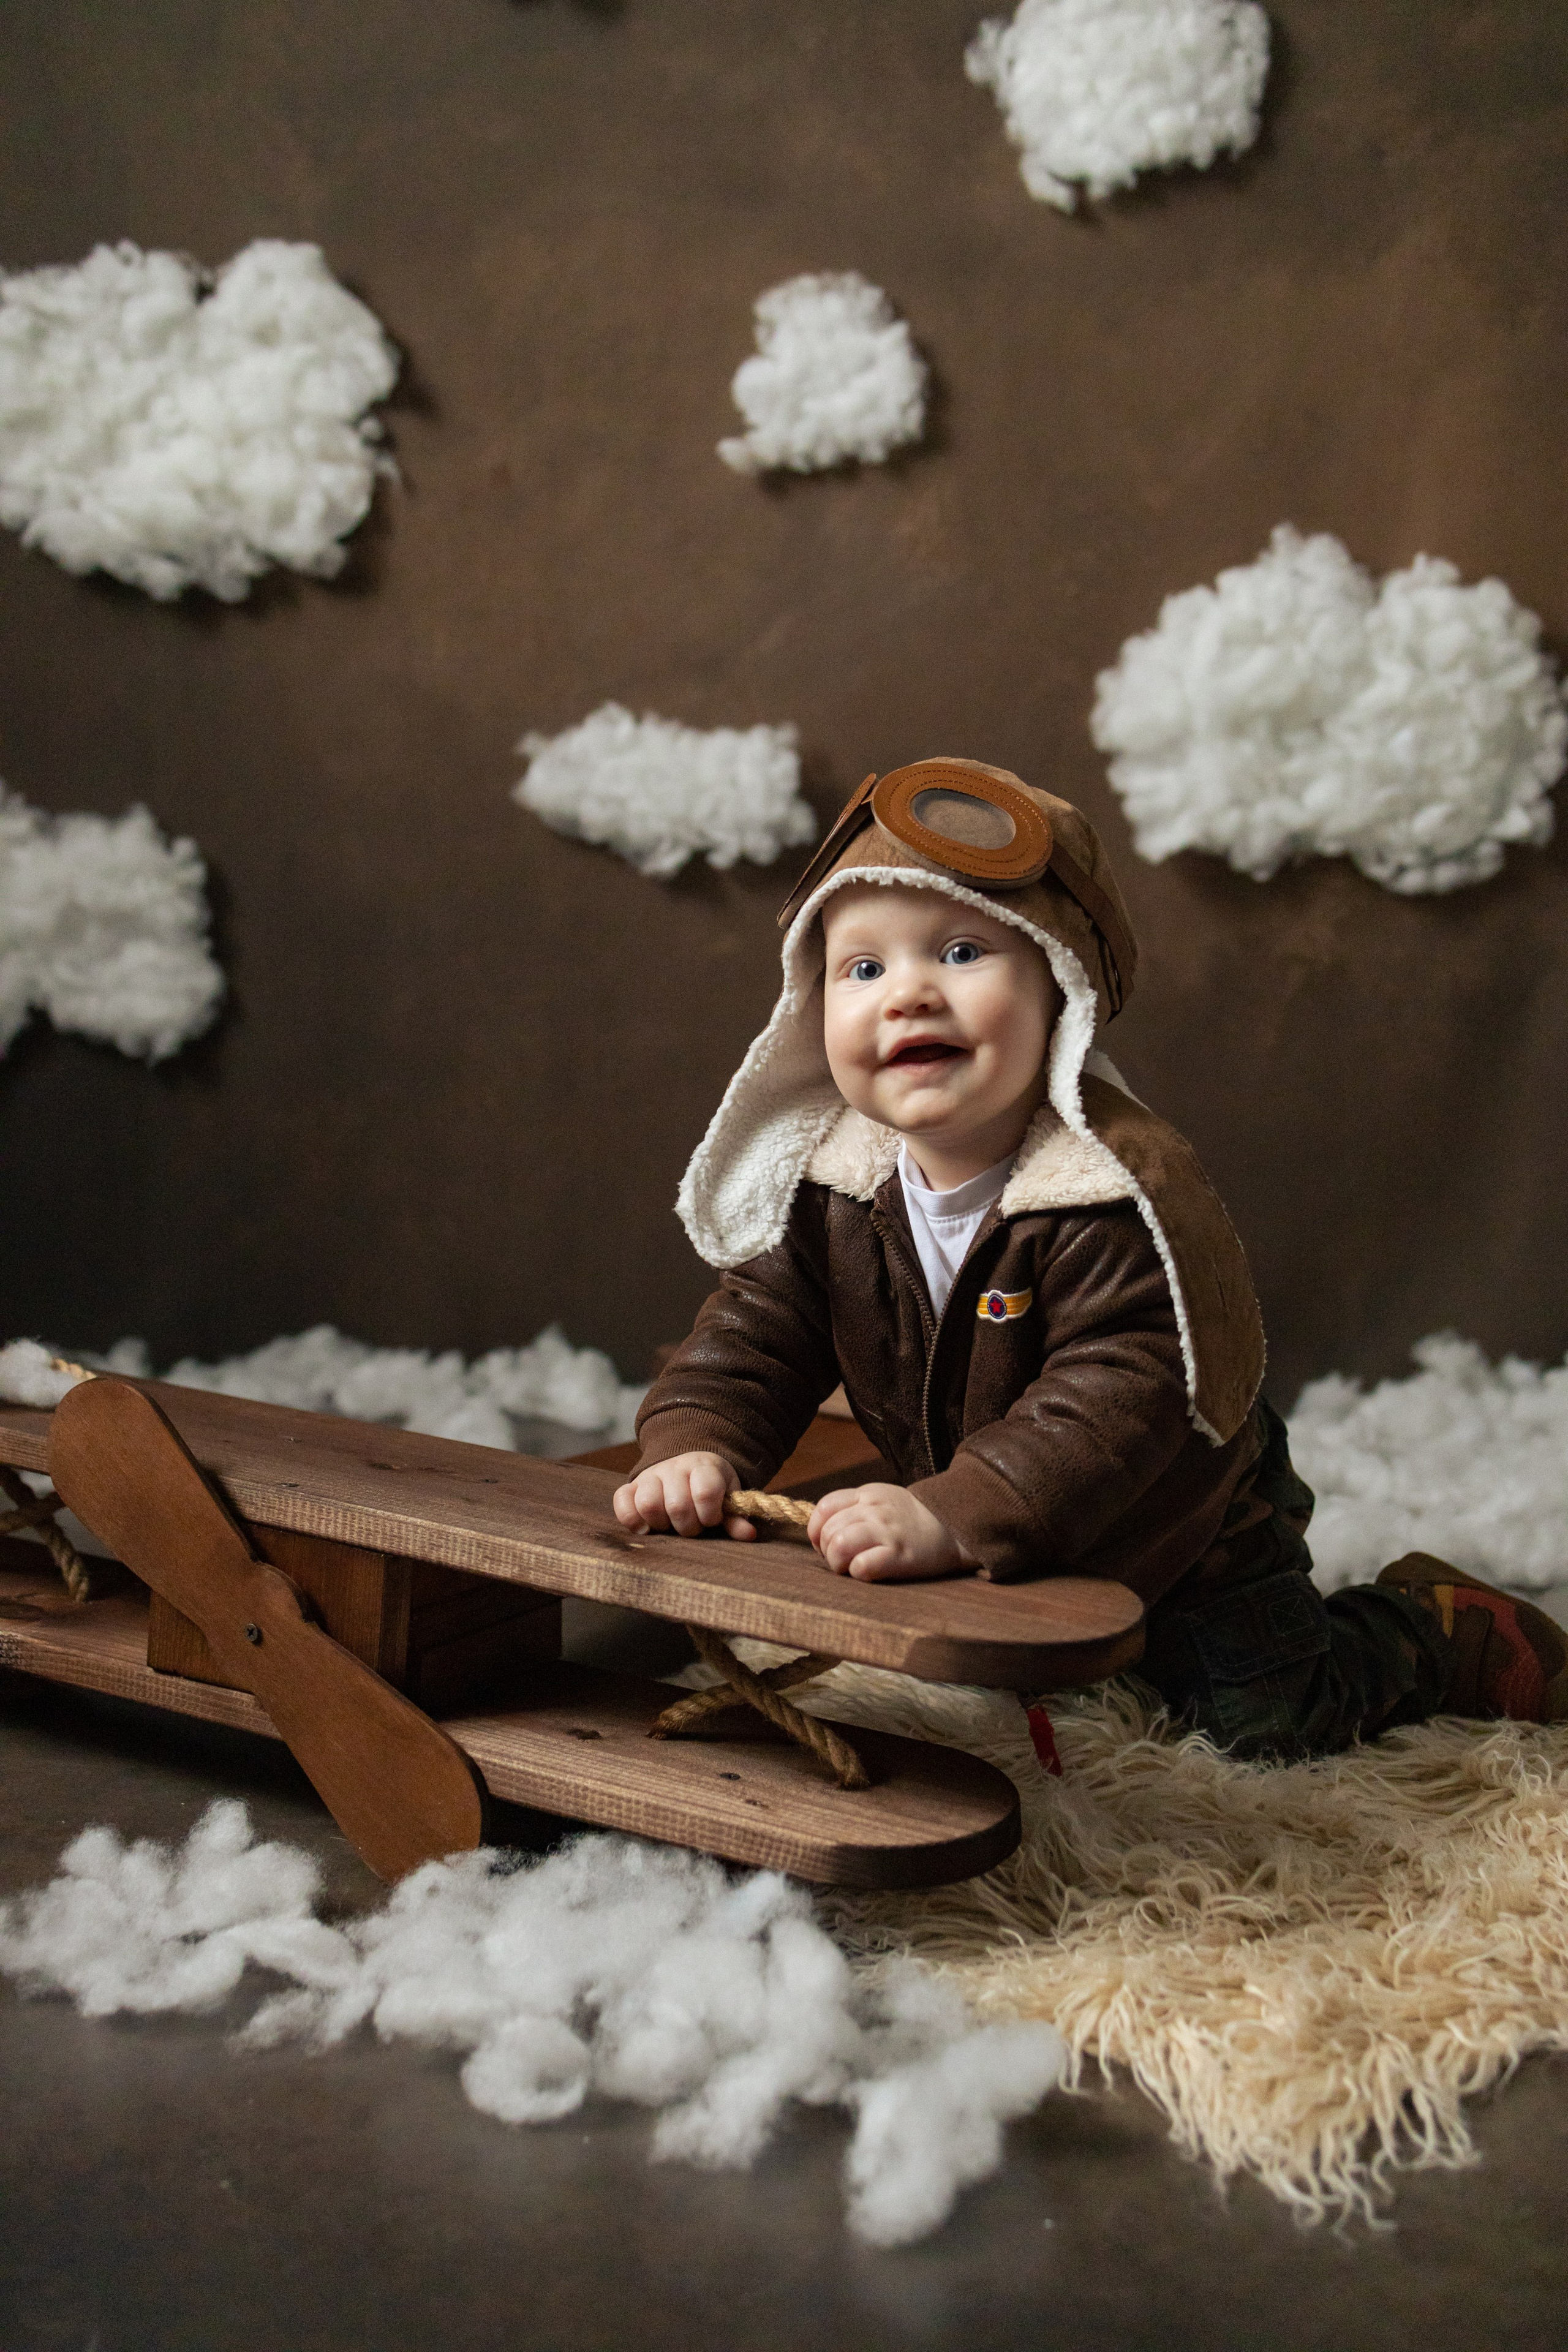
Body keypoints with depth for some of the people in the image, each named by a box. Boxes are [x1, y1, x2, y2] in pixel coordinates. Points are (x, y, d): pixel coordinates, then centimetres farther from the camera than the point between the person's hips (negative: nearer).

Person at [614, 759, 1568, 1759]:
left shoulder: (1120, 1194, -37)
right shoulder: (827, 1184, -17)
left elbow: (1114, 1406, -43)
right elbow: (757, 1334, -11)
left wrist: (946, 1519, -54)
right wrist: (694, 1448, -31)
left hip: (1181, 1520, -6)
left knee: (1265, 1720, -7)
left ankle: (1435, 1629, 20)